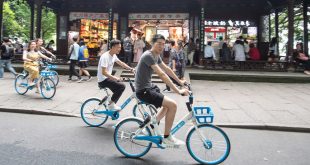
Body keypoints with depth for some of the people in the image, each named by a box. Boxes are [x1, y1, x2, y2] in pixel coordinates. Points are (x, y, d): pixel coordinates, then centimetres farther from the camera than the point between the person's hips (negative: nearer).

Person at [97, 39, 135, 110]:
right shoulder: (105, 57, -22)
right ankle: (111, 104, -9)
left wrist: (131, 69, 6)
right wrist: (115, 78, -38)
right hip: (103, 80, -10)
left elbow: (121, 63, 18)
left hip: (108, 78, 10)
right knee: (122, 86, -21)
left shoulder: (114, 55, 6)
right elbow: (104, 72, -28)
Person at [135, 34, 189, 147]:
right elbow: (162, 75, -29)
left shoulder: (157, 56, 9)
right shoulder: (148, 56, -21)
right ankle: (167, 138, -4)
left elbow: (167, 69, 20)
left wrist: (180, 81, 24)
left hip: (150, 87, 10)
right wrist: (178, 91, -31)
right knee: (172, 105, -18)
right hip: (143, 91, -10)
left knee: (168, 105, 21)